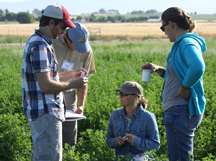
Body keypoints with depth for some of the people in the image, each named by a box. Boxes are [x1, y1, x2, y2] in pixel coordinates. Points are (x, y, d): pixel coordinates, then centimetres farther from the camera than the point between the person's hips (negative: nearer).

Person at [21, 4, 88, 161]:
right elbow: (46, 86, -24)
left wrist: (71, 74, 17)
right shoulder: (40, 46, -20)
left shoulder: (35, 41, 14)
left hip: (40, 112, 11)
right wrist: (73, 84, -13)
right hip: (45, 113, -11)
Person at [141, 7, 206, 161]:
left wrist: (185, 88, -24)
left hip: (181, 112, -11)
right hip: (180, 110, 11)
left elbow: (198, 68, -37)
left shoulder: (188, 43, -16)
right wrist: (159, 70, 13)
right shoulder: (182, 44, 16)